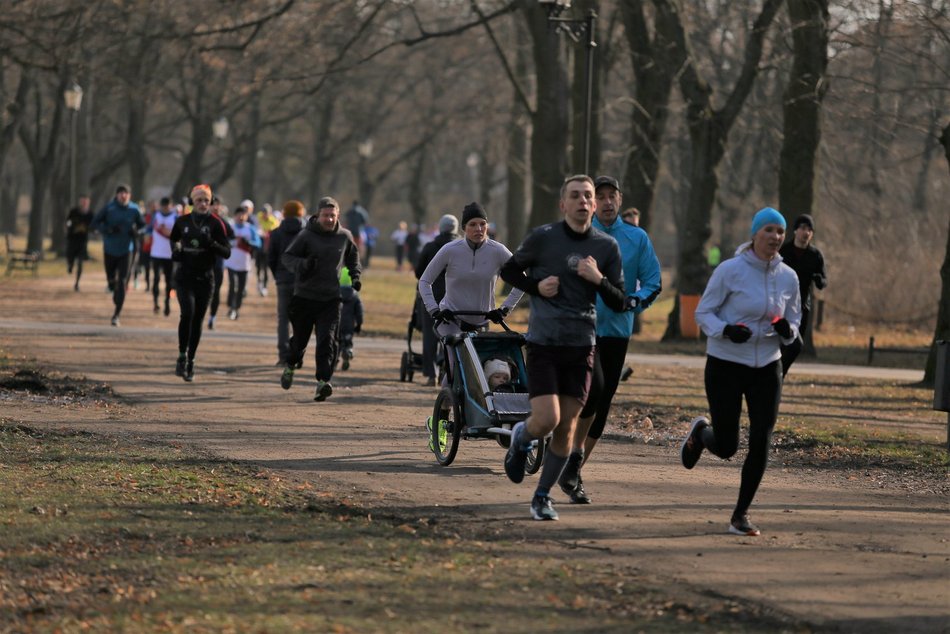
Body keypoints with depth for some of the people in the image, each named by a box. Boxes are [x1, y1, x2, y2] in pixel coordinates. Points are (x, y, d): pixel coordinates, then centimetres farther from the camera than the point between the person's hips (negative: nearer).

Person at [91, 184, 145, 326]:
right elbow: (95, 223, -3)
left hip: (125, 250, -1)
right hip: (109, 249, 1)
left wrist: (136, 231, -12)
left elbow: (143, 225, 10)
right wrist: (108, 229, -20)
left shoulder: (134, 209, -3)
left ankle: (116, 315, -7)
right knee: (111, 279, 12)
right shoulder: (109, 208, -7)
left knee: (122, 282, -9)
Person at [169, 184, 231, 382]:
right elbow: (173, 239, 24)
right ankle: (182, 356, -9)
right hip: (184, 276, 0)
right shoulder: (182, 221, 4)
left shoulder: (215, 223, -3)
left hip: (205, 278, 0)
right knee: (187, 312, -21)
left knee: (197, 320, 5)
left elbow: (227, 253, -5)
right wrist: (175, 250, 4)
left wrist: (212, 243, -23)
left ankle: (190, 361, 18)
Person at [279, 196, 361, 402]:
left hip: (331, 299, 1)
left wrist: (355, 275, 7)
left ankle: (323, 381, -19)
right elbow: (287, 256, -4)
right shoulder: (306, 236, -8)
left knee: (327, 340, -14)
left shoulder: (344, 237, 3)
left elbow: (353, 256, 23)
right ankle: (290, 366, 43)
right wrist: (303, 264, -24)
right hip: (304, 297, -1)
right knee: (300, 338, 14)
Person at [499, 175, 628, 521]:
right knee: (547, 420, -14)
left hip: (581, 347, 3)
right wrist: (536, 286, -8)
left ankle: (543, 496, 19)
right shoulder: (543, 238, -4)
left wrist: (599, 279, -15)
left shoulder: (607, 247, 3)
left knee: (566, 428, 3)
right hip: (543, 344, -3)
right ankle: (521, 438, 21)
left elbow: (619, 303, 4)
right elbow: (509, 270, 10)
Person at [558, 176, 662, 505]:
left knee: (603, 402, 6)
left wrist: (636, 299, -16)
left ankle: (575, 471, 18)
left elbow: (653, 281, 4)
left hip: (617, 330, 3)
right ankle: (575, 455, -8)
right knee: (594, 387, -25)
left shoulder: (637, 238, 6)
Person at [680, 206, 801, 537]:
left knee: (761, 443, -6)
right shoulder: (730, 270, -12)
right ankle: (701, 432, 37)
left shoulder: (788, 277, 2)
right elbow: (703, 313, -6)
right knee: (726, 447, -1)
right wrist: (726, 330, -26)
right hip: (726, 365, -4)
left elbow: (794, 321, 13)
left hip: (767, 367, 4)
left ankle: (741, 515, 8)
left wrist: (787, 330, -11)